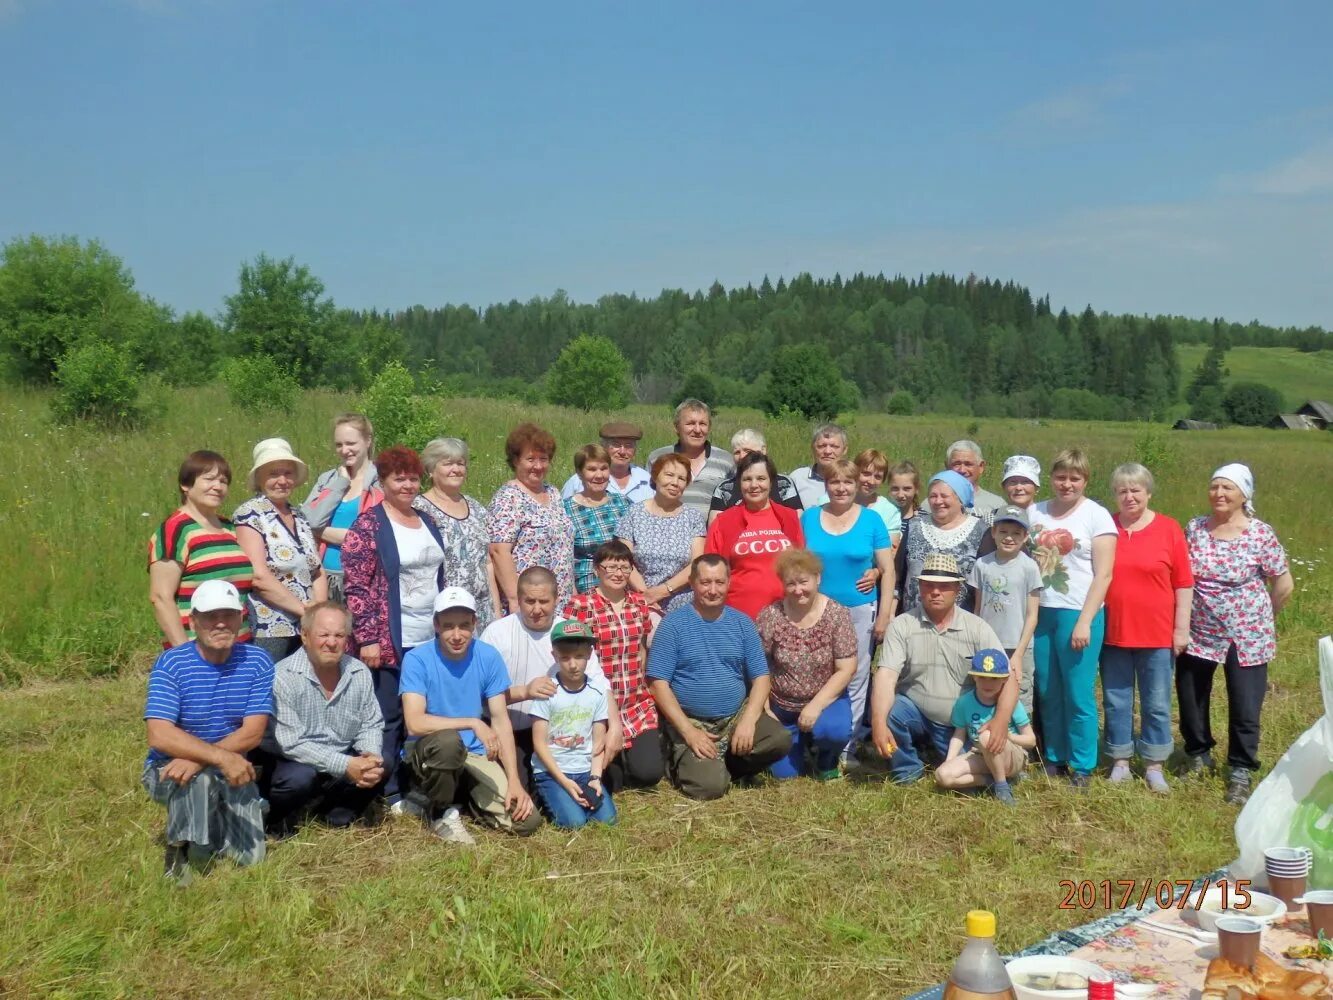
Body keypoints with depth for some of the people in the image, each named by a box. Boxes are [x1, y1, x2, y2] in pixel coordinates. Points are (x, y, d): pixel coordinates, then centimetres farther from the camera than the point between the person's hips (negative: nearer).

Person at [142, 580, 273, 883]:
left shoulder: (258, 662, -7)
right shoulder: (171, 664, -13)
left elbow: (253, 732, -12)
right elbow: (160, 735, -24)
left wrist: (197, 760, -26)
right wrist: (222, 757, -35)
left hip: (232, 770, 3)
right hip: (168, 769, -3)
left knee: (250, 855, -9)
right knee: (200, 779, -37)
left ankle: (217, 819, 22)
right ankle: (181, 849, -11)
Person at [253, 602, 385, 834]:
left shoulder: (360, 672, -5)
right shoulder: (283, 677, -21)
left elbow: (371, 726, 2)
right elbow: (290, 744, -24)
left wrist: (372, 756, -21)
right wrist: (345, 765, -30)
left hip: (342, 761, 4)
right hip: (291, 762, -4)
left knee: (380, 766, -19)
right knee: (300, 776, -34)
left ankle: (335, 811, 7)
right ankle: (277, 819, 0)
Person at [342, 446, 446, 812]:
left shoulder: (427, 523, 15)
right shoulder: (368, 526, -7)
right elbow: (356, 588, -12)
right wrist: (367, 639, -17)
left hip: (430, 640, 6)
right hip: (389, 642, -6)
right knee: (388, 719, 1)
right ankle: (388, 795, 11)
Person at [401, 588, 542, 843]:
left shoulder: (488, 657, -6)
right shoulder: (417, 660, -15)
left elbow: (500, 720, -4)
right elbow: (415, 723, -25)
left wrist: (514, 781, -12)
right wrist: (473, 723, -30)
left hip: (476, 754, 3)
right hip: (429, 752, -3)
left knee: (527, 821, -14)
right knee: (448, 740, -39)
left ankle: (467, 792, 16)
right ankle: (439, 812, -9)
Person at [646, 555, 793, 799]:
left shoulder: (742, 623, 7)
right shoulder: (673, 624, -5)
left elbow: (761, 677, 6)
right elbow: (658, 683, -8)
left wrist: (749, 720, -11)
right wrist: (688, 731, -16)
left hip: (737, 716, 4)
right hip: (690, 721, -4)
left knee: (781, 740, -23)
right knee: (710, 786, -25)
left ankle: (721, 765, 2)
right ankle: (681, 763, 10)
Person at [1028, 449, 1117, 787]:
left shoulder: (1096, 515, -3)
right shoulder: (1036, 513, 9)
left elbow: (1103, 575, -7)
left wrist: (1084, 622, -13)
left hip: (1078, 615, -4)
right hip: (1041, 613, 4)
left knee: (1078, 695, -2)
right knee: (1047, 692, 9)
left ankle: (1083, 767, 11)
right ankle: (1054, 759, 23)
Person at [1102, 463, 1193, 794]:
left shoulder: (1169, 529, -3)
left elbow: (1184, 583, -1)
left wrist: (1182, 628, -4)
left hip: (1157, 634, -1)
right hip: (1113, 633, 1)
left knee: (1157, 704, 9)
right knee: (1115, 701, 10)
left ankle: (1154, 766, 21)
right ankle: (1120, 762, 23)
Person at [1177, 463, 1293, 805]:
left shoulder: (1261, 534, -10)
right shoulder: (1194, 528, -1)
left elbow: (1284, 584, -1)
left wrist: (1261, 619, 7)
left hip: (1246, 637, -3)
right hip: (1197, 634, 3)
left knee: (1245, 709, 2)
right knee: (1190, 701, 14)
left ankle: (1241, 773, 17)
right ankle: (1198, 755, 35)